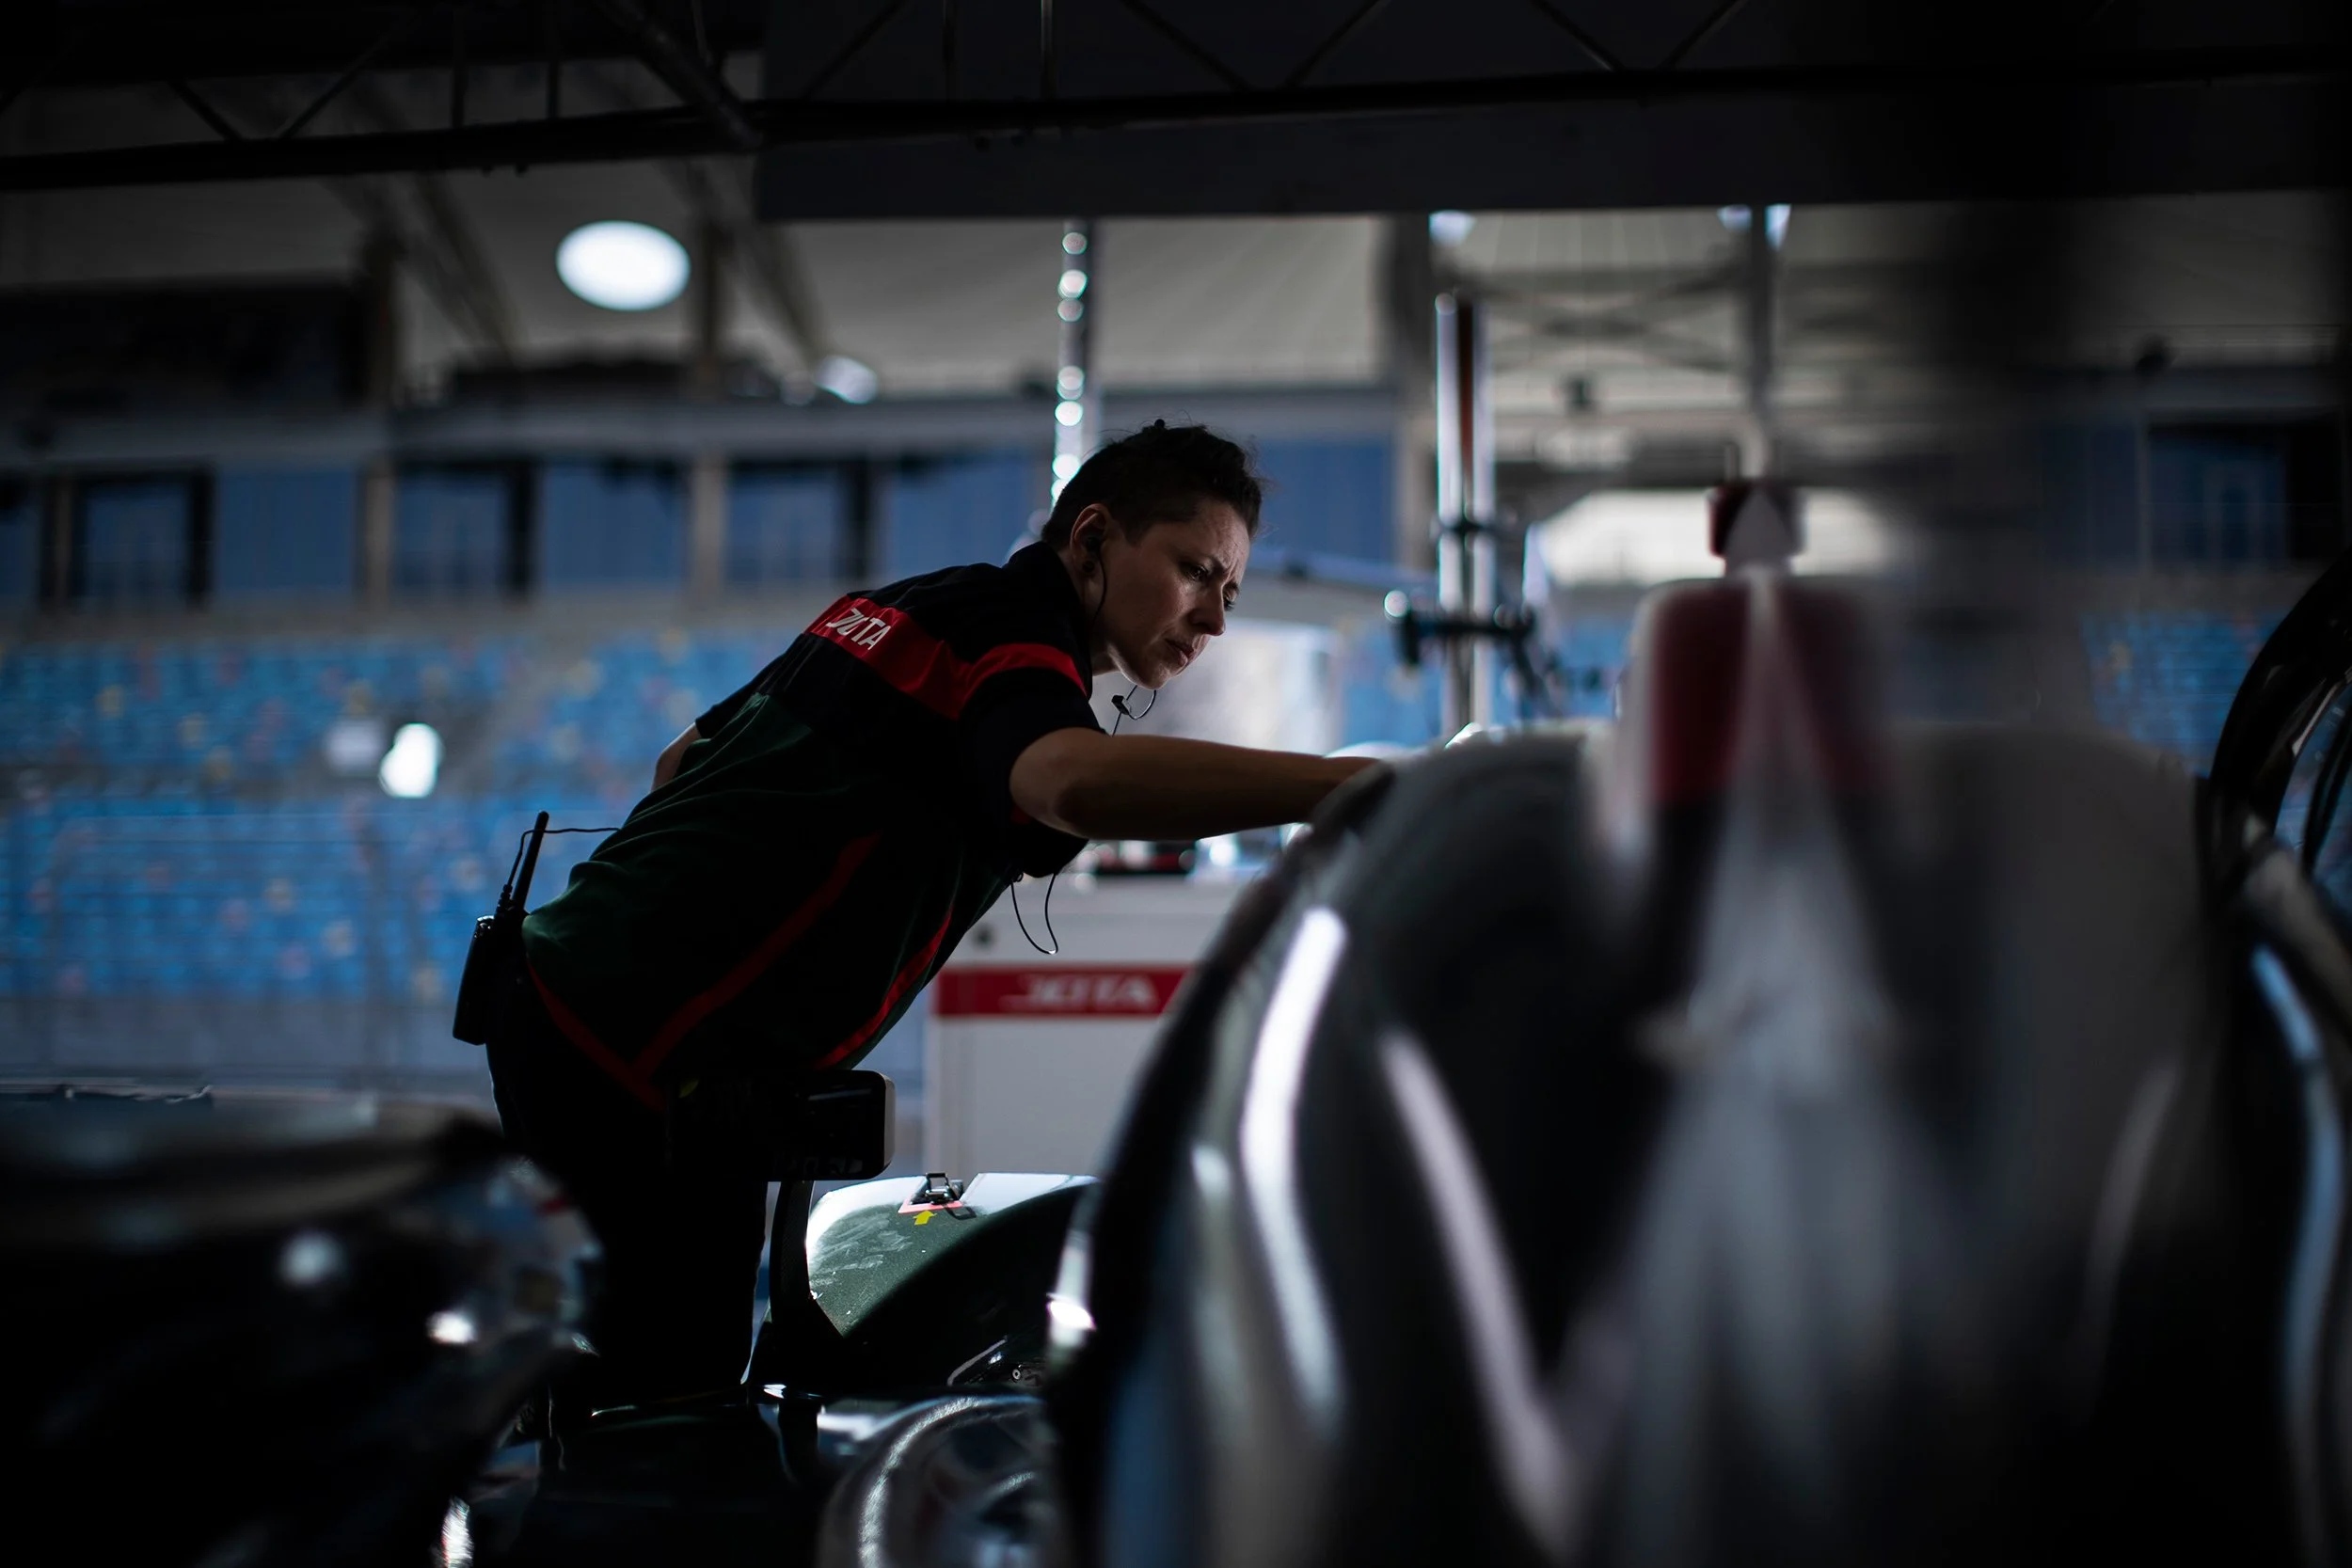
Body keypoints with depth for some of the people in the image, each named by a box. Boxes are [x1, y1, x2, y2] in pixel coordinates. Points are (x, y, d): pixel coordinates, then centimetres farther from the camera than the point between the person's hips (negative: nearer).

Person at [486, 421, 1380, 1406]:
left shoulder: (905, 609, 17)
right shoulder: (1010, 647, -12)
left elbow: (680, 763, 25)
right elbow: (1076, 782, -38)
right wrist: (1356, 784, -43)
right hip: (649, 1068, -10)